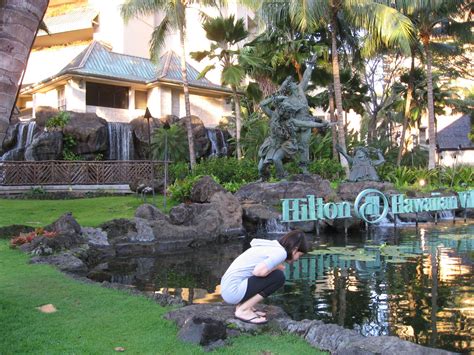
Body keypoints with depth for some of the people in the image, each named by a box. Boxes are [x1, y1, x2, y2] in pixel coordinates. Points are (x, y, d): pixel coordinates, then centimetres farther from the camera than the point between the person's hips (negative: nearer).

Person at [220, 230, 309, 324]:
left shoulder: (270, 246, 15)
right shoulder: (281, 253, -11)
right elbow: (258, 271, -24)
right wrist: (278, 267, -7)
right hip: (233, 292, -9)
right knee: (279, 276, -10)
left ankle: (242, 304, 12)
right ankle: (243, 310, -5)